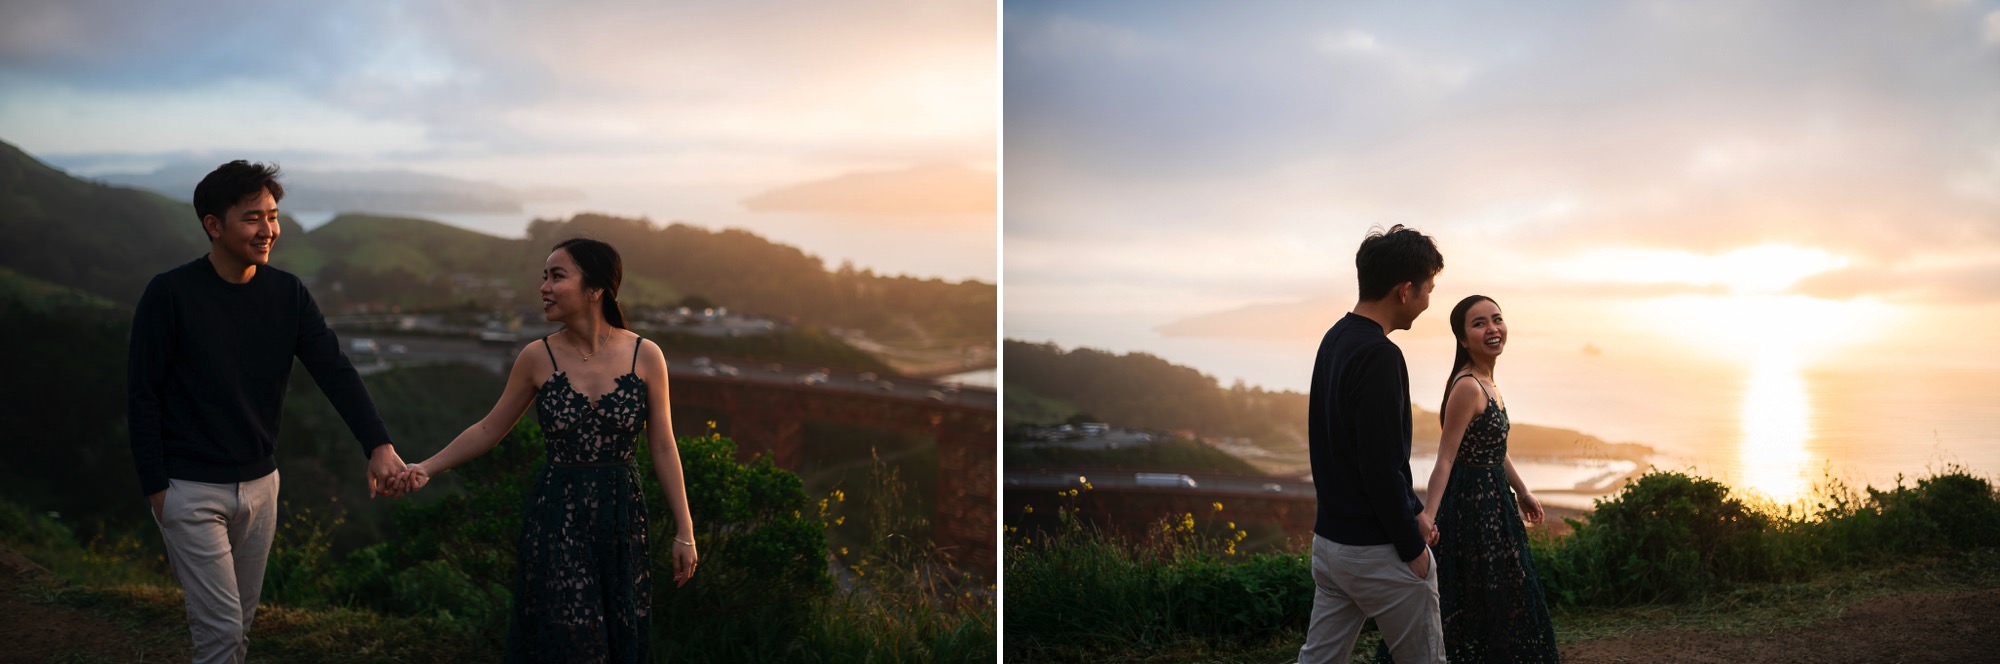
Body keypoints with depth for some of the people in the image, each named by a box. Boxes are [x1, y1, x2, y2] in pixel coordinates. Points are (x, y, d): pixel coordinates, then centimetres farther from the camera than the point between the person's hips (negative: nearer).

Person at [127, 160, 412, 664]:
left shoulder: (287, 294, 0)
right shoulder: (170, 295, -12)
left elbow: (334, 370, -10)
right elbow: (142, 395, -8)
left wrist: (379, 445, -25)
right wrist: (155, 488, -11)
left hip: (259, 484, 5)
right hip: (191, 489, -5)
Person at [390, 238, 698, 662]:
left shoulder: (644, 356, -6)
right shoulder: (538, 357, -4)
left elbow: (663, 448, -1)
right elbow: (489, 430, 7)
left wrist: (684, 531, -1)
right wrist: (427, 467, -4)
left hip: (621, 520, 1)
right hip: (557, 519, 0)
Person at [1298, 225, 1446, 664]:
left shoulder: (1335, 340, 9)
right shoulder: (1379, 356, -21)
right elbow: (1382, 468, -23)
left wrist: (1413, 511, 19)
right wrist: (1413, 547, -13)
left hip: (1329, 541, 9)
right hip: (1378, 551, -9)